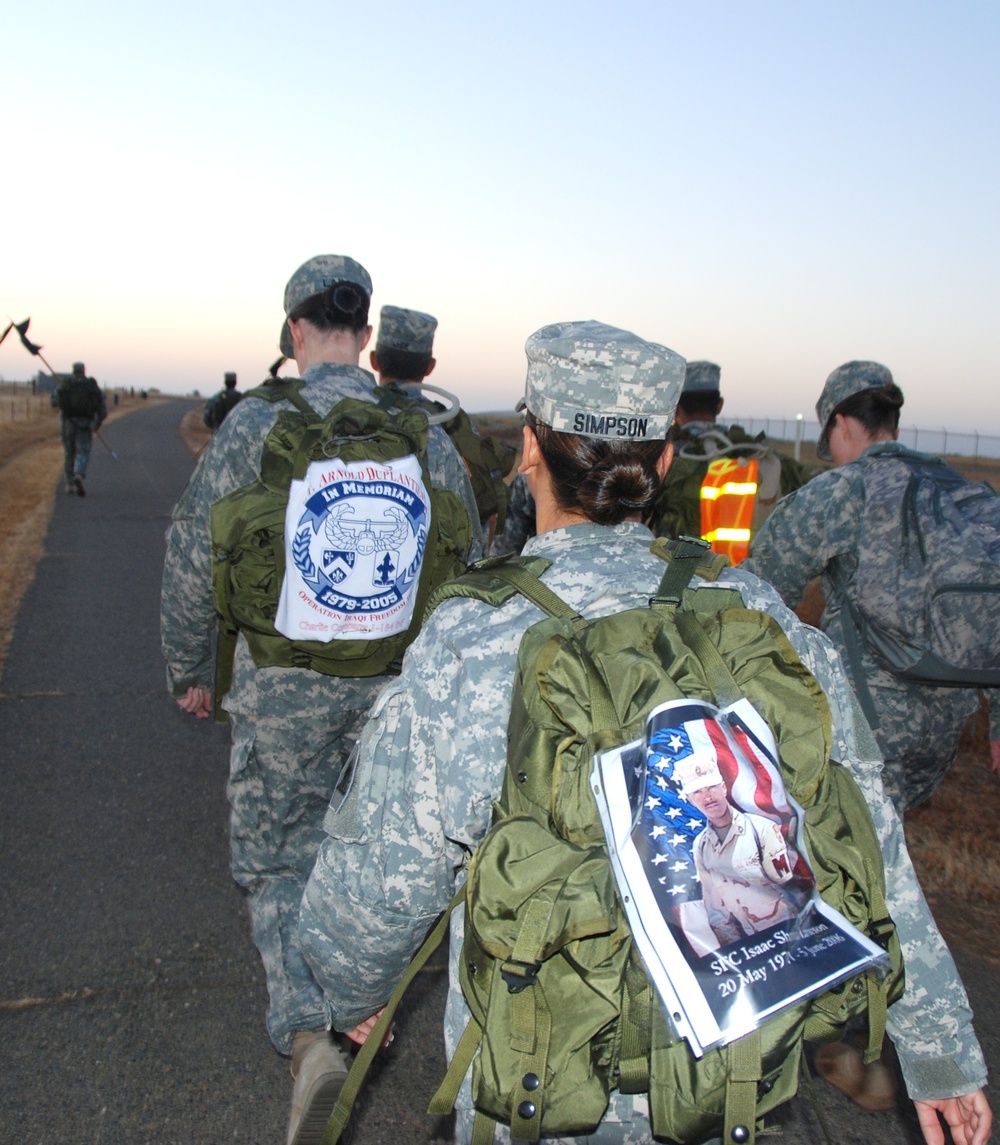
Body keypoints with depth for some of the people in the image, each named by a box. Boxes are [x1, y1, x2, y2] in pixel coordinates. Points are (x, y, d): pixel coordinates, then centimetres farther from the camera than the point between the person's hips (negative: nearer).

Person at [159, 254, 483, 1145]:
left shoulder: (256, 424, -7)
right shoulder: (426, 436, -1)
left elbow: (194, 557, -4)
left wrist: (188, 670, 9)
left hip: (285, 684, -2)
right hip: (397, 682, 3)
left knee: (278, 860, 13)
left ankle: (308, 1028, -1)